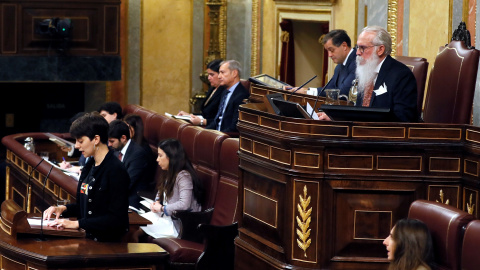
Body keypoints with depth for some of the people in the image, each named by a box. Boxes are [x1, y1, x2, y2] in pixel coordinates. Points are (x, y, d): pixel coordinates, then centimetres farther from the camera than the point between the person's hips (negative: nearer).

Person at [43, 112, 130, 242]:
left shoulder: (116, 171, -14)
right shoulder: (91, 165, 14)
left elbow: (116, 219, -17)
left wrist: (77, 223, -18)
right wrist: (64, 208, 7)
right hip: (87, 236, 8)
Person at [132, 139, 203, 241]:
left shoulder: (183, 176, -19)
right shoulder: (169, 174, 12)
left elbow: (184, 205, -29)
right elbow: (160, 192, 28)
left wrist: (162, 208, -16)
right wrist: (157, 202, 4)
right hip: (165, 215, 9)